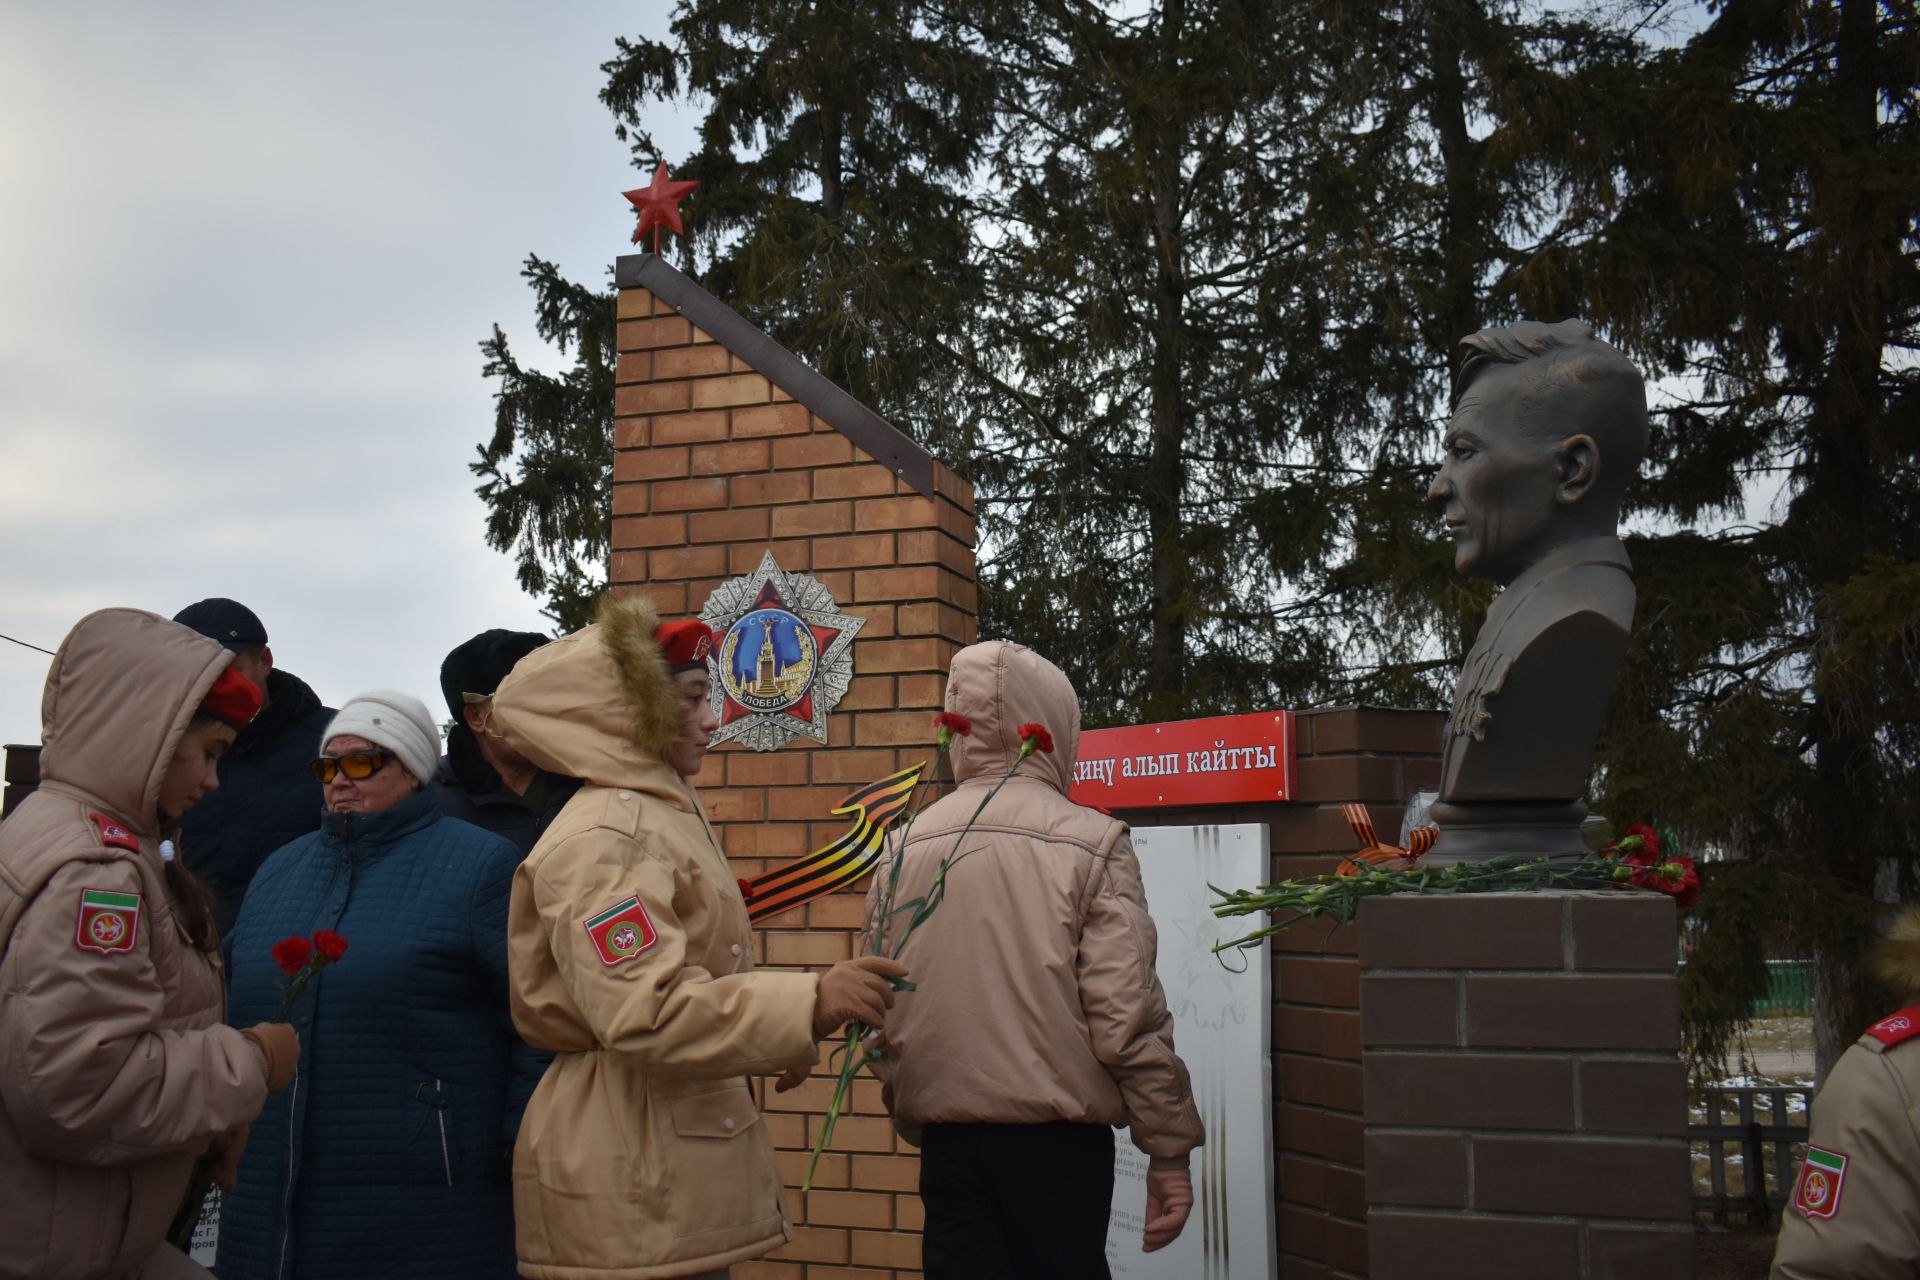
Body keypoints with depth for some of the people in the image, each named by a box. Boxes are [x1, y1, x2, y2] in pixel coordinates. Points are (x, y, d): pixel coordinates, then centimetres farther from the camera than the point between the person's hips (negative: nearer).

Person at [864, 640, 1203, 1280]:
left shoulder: (906, 849, 3)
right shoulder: (1090, 844, -9)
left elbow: (880, 1016, 7)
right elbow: (1127, 1017, -14)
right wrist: (1169, 1148, -4)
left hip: (945, 1139, 3)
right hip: (1058, 1139, -3)